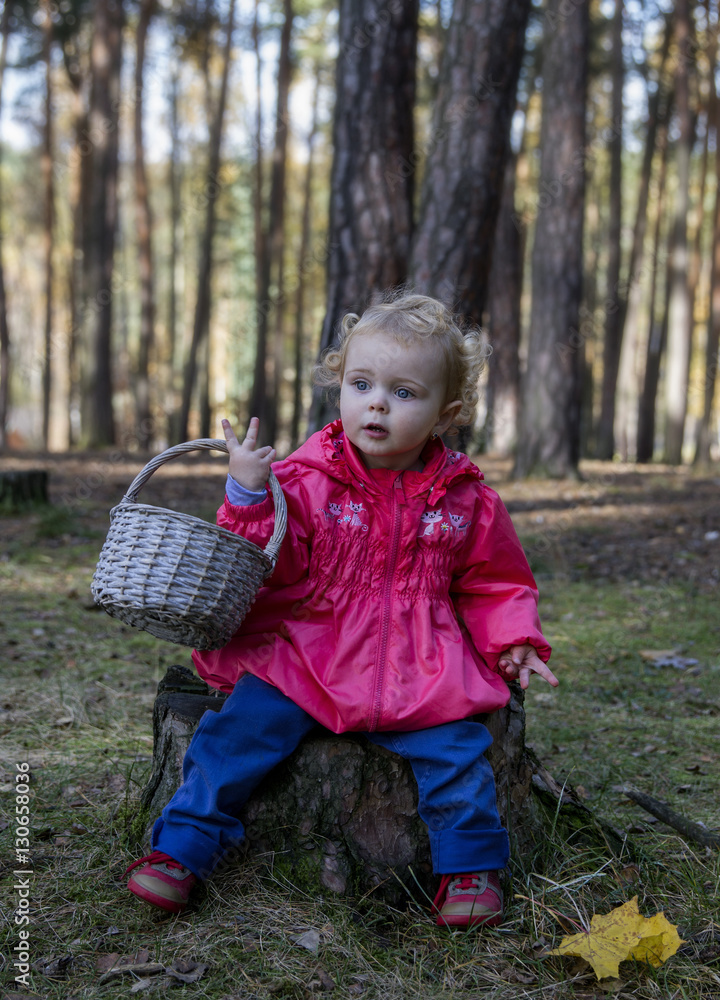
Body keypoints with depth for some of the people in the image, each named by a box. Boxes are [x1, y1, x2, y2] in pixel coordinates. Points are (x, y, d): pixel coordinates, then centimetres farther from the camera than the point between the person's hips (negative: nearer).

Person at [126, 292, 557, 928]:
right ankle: (182, 848, 1)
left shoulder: (465, 499, 3)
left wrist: (513, 642, 2)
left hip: (419, 677, 1)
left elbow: (493, 584, 16)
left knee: (455, 752, -16)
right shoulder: (307, 480, -4)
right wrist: (249, 495, -26)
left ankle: (472, 867, 11)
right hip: (304, 658, 0)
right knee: (241, 726, -16)